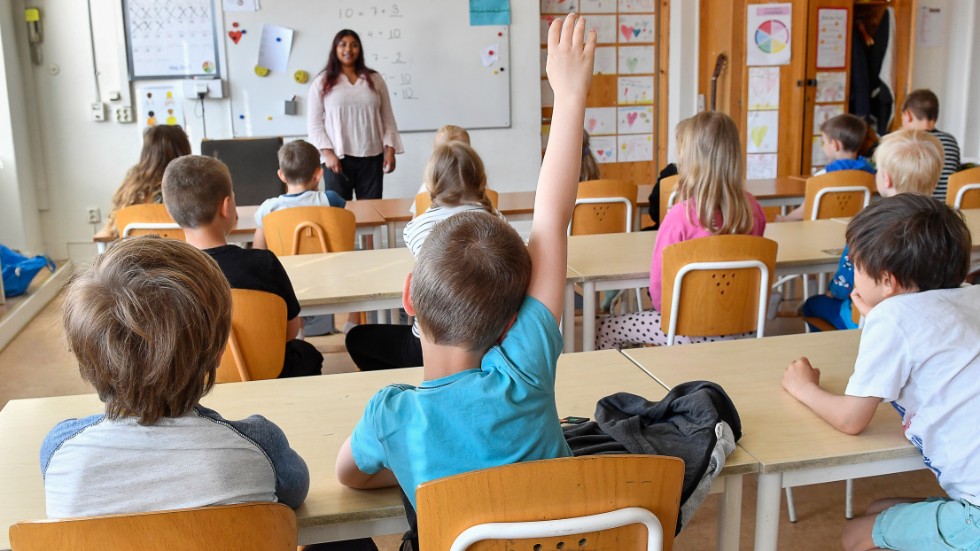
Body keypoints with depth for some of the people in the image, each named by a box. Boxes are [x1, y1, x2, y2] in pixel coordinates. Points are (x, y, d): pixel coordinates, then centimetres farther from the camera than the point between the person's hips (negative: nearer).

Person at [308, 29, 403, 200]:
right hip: (338, 157, -2)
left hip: (371, 157, 2)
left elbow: (387, 118, 10)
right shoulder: (322, 81, 4)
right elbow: (314, 122, 1)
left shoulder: (374, 79, 11)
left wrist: (390, 150, 1)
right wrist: (327, 152, -10)